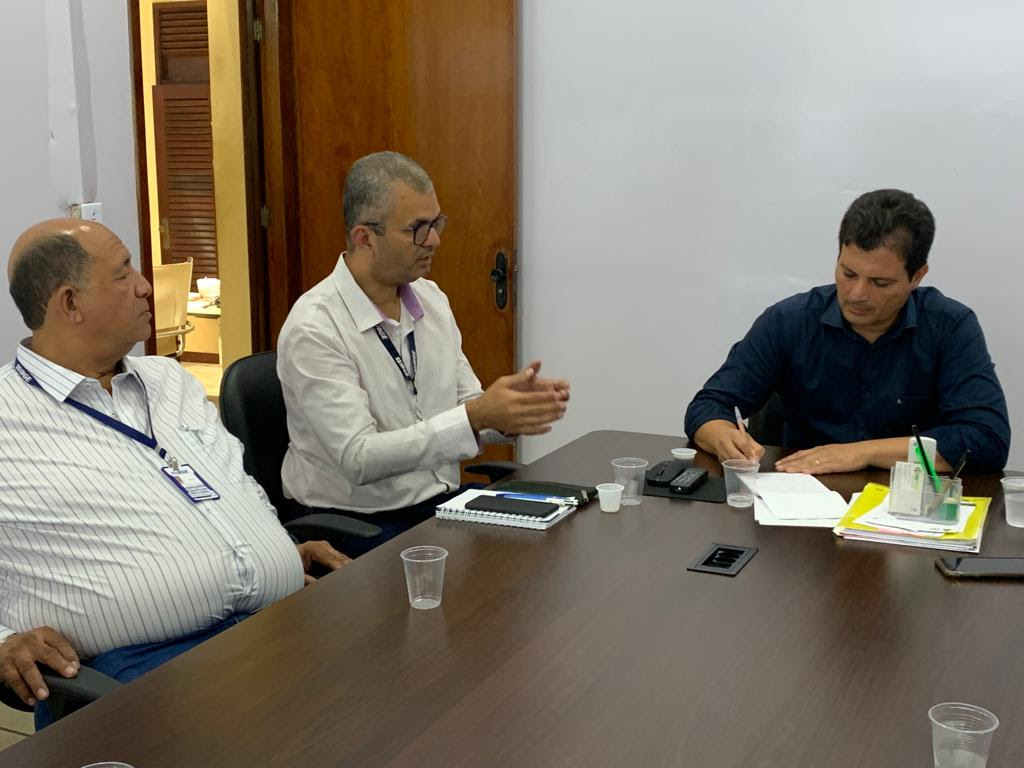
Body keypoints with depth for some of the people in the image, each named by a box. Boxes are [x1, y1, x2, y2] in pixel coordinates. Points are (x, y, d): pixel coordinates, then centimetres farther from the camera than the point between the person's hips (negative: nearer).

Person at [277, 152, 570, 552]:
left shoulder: (431, 298, 7)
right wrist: (476, 416, -28)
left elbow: (467, 406, 10)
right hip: (358, 523, -7)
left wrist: (509, 409, -13)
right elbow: (360, 459, -21)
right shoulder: (314, 328, -16)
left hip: (442, 502, 7)